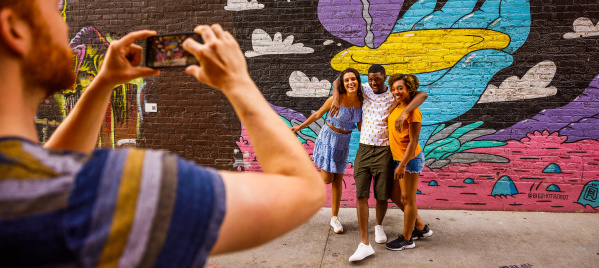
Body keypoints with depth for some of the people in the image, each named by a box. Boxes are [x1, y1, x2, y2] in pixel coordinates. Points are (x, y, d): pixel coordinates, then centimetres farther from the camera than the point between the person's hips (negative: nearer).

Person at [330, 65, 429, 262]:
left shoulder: (394, 96, -2)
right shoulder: (365, 90, 7)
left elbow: (422, 94, -15)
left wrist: (404, 113, -30)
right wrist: (336, 98, -8)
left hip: (384, 151, -2)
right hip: (363, 149, 2)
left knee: (382, 196, 3)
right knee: (361, 195, -7)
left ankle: (379, 225, 37)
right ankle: (364, 244, -3)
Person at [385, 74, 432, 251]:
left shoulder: (413, 112, -19)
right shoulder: (396, 107, 6)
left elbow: (413, 141, -21)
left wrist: (402, 165, -22)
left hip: (410, 159, -9)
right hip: (398, 158, 9)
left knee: (408, 199, 3)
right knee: (397, 194, 18)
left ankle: (406, 239, 18)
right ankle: (421, 228, 33)